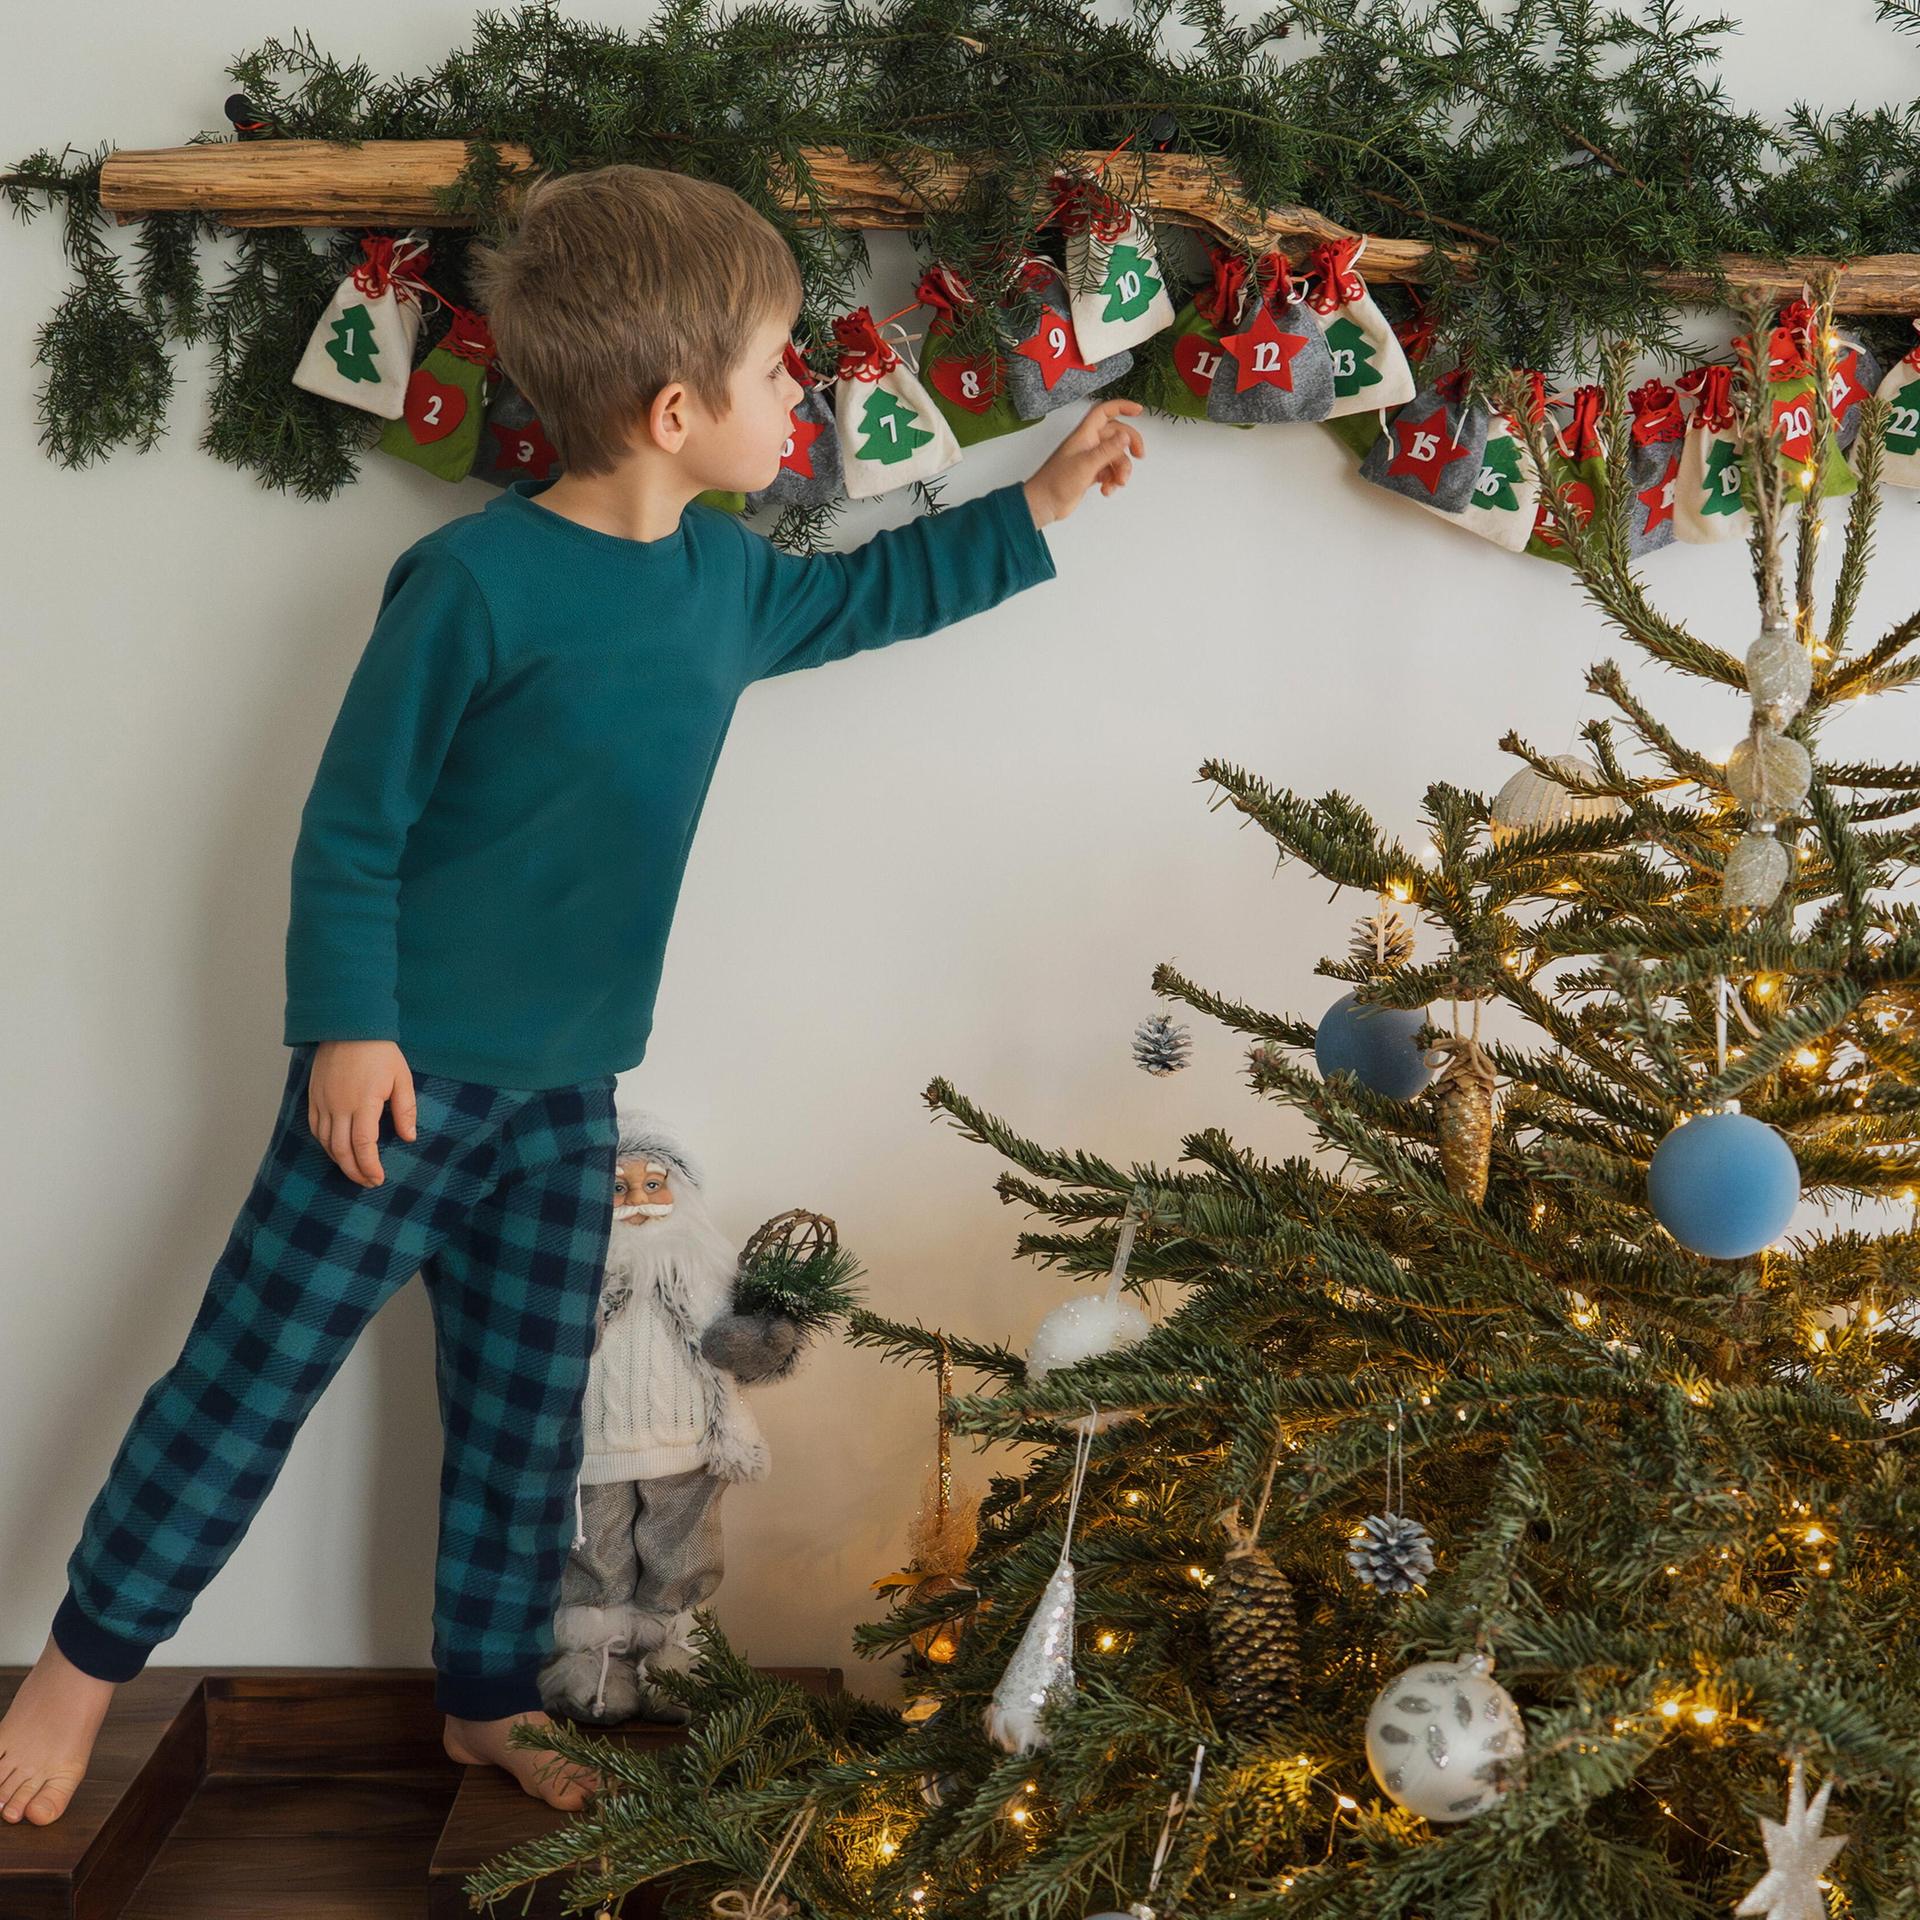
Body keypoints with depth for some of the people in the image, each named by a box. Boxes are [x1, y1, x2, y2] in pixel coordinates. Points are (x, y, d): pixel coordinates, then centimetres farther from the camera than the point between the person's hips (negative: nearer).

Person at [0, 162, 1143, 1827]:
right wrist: (348, 1026, -17)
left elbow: (868, 592, 27)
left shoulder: (724, 577, 5)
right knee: (252, 1373, 3)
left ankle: (490, 1702, 32)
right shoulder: (477, 581, -19)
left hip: (567, 1085, 7)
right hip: (407, 1069, -7)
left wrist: (1037, 507, 24)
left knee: (530, 1407, 15)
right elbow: (355, 817, -14)